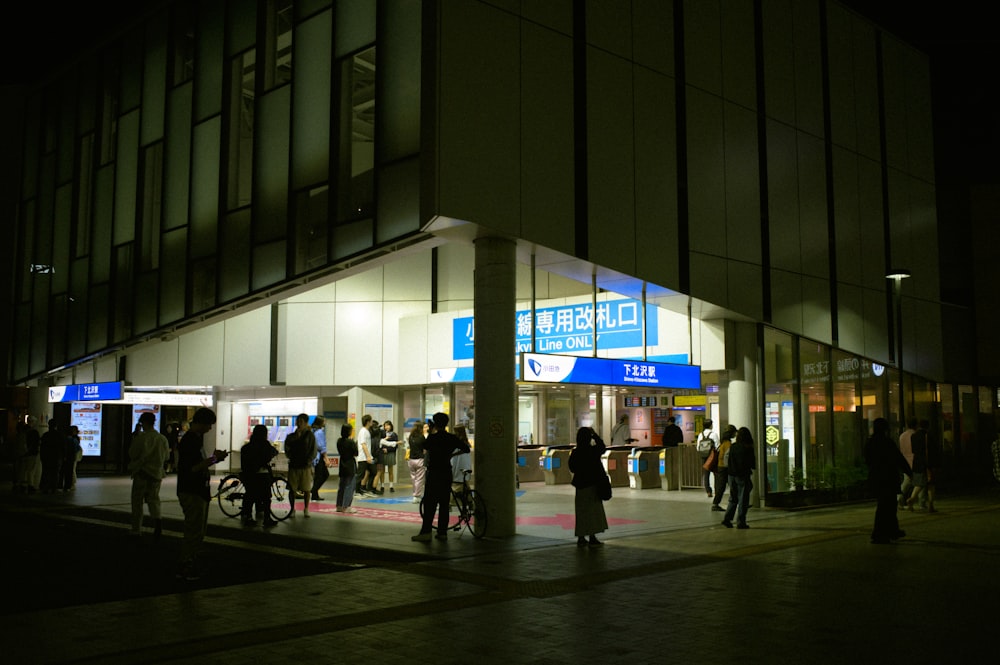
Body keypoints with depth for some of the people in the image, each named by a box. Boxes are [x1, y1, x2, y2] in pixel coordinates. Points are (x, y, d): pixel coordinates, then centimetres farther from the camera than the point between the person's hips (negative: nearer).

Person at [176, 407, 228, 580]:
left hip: (199, 491, 11)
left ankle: (189, 564, 24)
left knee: (198, 532, 16)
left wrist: (214, 458, 7)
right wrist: (213, 458, -17)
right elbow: (193, 468, -24)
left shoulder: (197, 438, 15)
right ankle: (185, 568, 2)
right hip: (191, 493, -11)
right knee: (194, 532, -6)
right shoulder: (190, 440, -17)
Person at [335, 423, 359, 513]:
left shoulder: (339, 441, 4)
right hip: (350, 466, -7)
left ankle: (339, 505, 19)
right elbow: (356, 453, -12)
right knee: (349, 486, -1)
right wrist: (356, 444, 0)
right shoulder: (351, 442, -17)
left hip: (342, 465, 7)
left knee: (341, 486, 14)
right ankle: (346, 507, -2)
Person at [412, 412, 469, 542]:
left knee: (429, 503, -4)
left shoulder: (432, 437, -11)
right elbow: (466, 449, 10)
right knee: (444, 503, 9)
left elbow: (425, 447, 4)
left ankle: (426, 532, -9)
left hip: (434, 473, -4)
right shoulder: (452, 438, 3)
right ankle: (442, 532, 10)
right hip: (447, 473, 5)